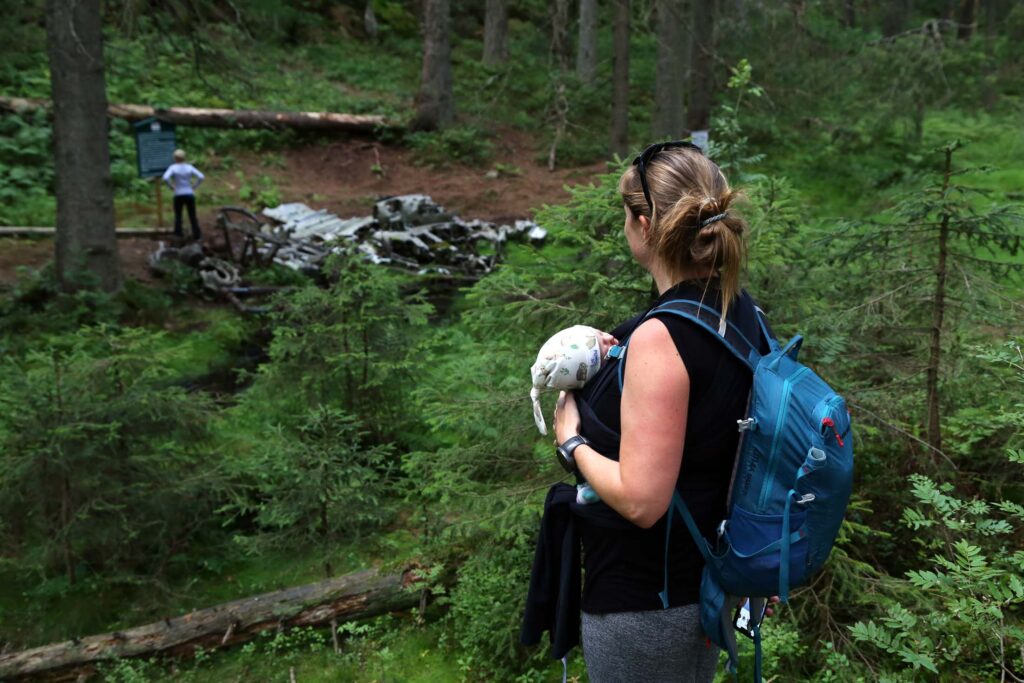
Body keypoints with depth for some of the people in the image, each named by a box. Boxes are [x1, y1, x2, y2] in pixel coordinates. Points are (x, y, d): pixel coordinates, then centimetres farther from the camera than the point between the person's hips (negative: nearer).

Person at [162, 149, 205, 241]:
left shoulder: (172, 167, -6)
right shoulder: (189, 167, 0)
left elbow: (165, 178, -22)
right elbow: (201, 177, -9)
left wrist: (171, 186, -6)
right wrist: (194, 186, 0)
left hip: (178, 195, -1)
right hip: (190, 195, 1)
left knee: (178, 215, 16)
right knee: (192, 216, 9)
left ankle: (178, 232, 11)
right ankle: (196, 233, 4)